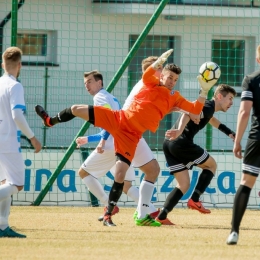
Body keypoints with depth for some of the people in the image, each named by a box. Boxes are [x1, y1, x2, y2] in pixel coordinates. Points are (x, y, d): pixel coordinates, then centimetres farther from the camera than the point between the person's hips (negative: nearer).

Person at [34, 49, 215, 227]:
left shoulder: (174, 97, 4)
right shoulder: (152, 83, 3)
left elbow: (196, 109, -3)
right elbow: (147, 75, -20)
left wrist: (205, 91, -15)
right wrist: (160, 61, -34)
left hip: (131, 135, -1)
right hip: (118, 118, 1)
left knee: (120, 175, -12)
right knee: (76, 110, 1)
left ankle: (108, 214, 2)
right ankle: (51, 121, 37)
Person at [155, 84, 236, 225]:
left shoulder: (206, 107, 26)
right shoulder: (208, 107, -5)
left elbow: (211, 120, 52)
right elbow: (188, 114, -26)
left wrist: (229, 133, 53)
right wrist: (179, 130, -43)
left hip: (169, 144, 9)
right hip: (181, 143, -9)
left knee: (184, 184, 10)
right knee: (211, 165, 12)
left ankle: (162, 216, -3)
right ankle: (195, 200, 3)